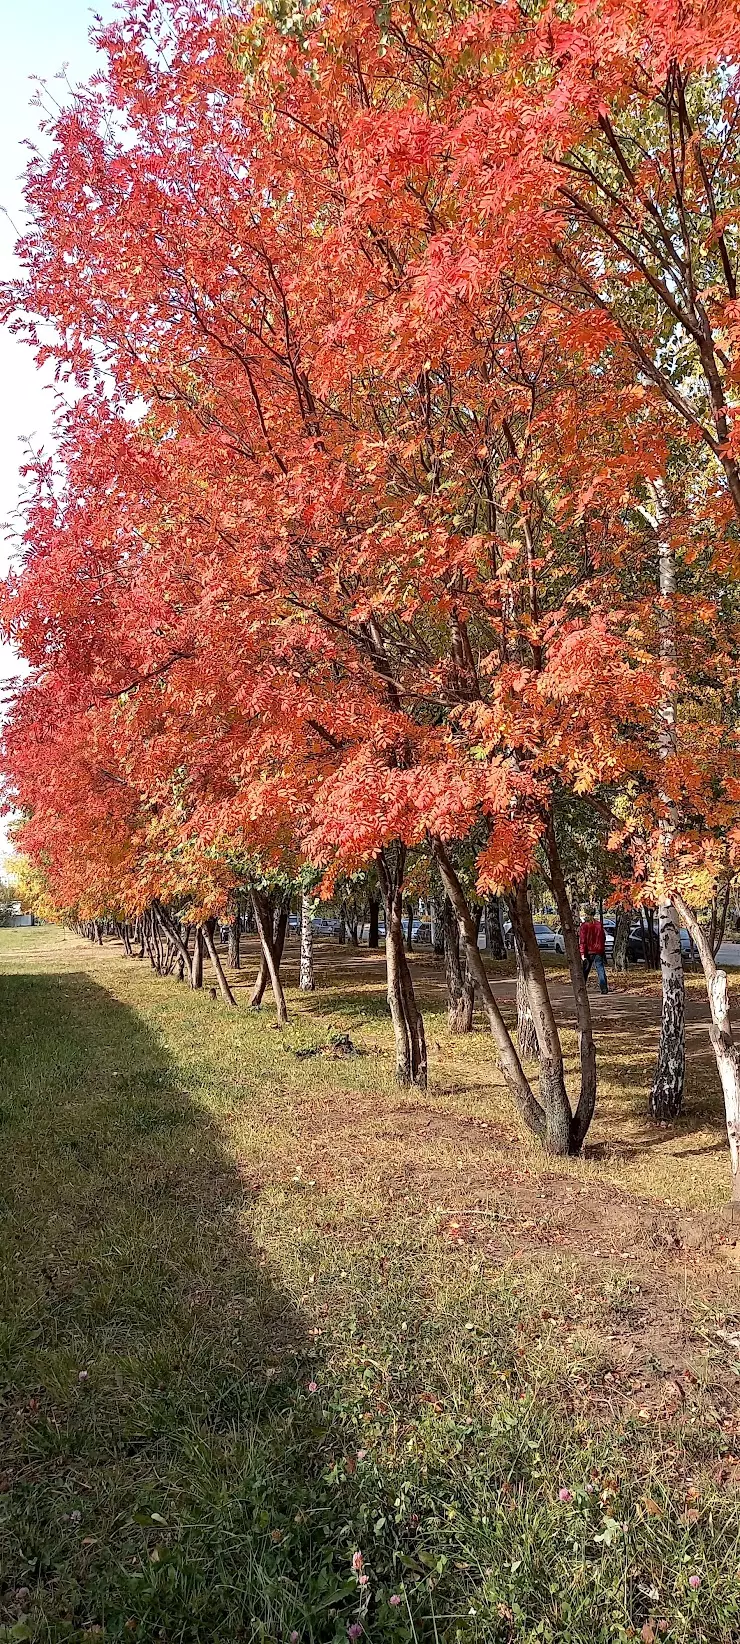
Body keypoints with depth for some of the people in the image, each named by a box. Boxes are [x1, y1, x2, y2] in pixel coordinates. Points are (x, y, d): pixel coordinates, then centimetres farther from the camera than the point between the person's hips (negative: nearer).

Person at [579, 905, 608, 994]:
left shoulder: (584, 925, -9)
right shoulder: (599, 924, 3)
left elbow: (582, 941, -13)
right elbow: (603, 938, 12)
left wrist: (582, 953, -14)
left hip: (588, 951, -2)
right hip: (599, 951, 2)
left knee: (585, 971, 10)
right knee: (600, 969, 0)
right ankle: (604, 988, -11)